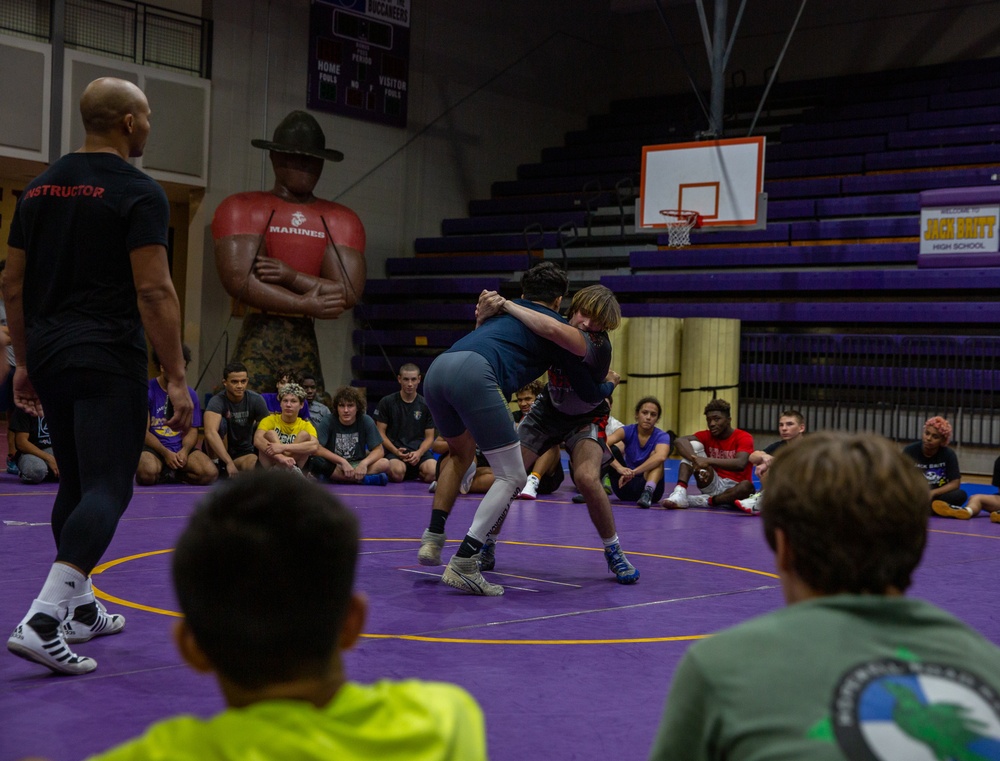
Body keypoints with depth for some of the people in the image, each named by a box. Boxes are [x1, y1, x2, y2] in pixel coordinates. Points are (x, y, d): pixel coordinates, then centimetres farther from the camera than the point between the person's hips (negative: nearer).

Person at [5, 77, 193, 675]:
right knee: (107, 488, -7)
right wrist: (177, 378, -13)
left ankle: (81, 608, 28)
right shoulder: (139, 192, -8)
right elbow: (154, 291, -15)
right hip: (108, 358, -8)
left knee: (76, 482, 19)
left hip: (48, 354, 8)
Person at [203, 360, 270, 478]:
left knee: (256, 463, -32)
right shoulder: (217, 402, -23)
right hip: (218, 451, -3)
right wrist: (229, 462, -48)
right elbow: (210, 433, -39)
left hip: (244, 453, 3)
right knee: (221, 423, -30)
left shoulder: (256, 400, -12)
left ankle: (223, 471, -4)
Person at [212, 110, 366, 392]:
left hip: (306, 347, 3)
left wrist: (290, 276, -12)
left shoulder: (341, 220, 10)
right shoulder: (241, 209, 1)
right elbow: (239, 281, -12)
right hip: (257, 341, -3)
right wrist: (304, 305, -8)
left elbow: (348, 293, -1)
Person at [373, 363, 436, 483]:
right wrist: (396, 451, -13)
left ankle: (415, 473, 7)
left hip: (419, 450, 2)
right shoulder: (386, 402, 6)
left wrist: (419, 453, -11)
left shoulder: (426, 405, 11)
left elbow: (429, 437, 10)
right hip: (393, 450, -2)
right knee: (397, 472, -36)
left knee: (431, 472, -31)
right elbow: (381, 433, 4)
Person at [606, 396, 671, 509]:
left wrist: (633, 472, -45)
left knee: (655, 454, -24)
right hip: (626, 485, 1)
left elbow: (661, 457, -34)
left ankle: (648, 493, -46)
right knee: (612, 448, -17)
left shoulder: (662, 436, -9)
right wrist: (618, 467, -42)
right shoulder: (628, 431, -4)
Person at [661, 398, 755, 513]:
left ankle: (704, 500, -26)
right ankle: (680, 493, -31)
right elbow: (681, 441, -18)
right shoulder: (706, 436, 2)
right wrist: (696, 460, -38)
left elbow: (740, 464, -29)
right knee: (694, 445, -13)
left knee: (747, 486, -39)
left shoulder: (744, 438, -9)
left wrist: (708, 461, -40)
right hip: (712, 485, 3)